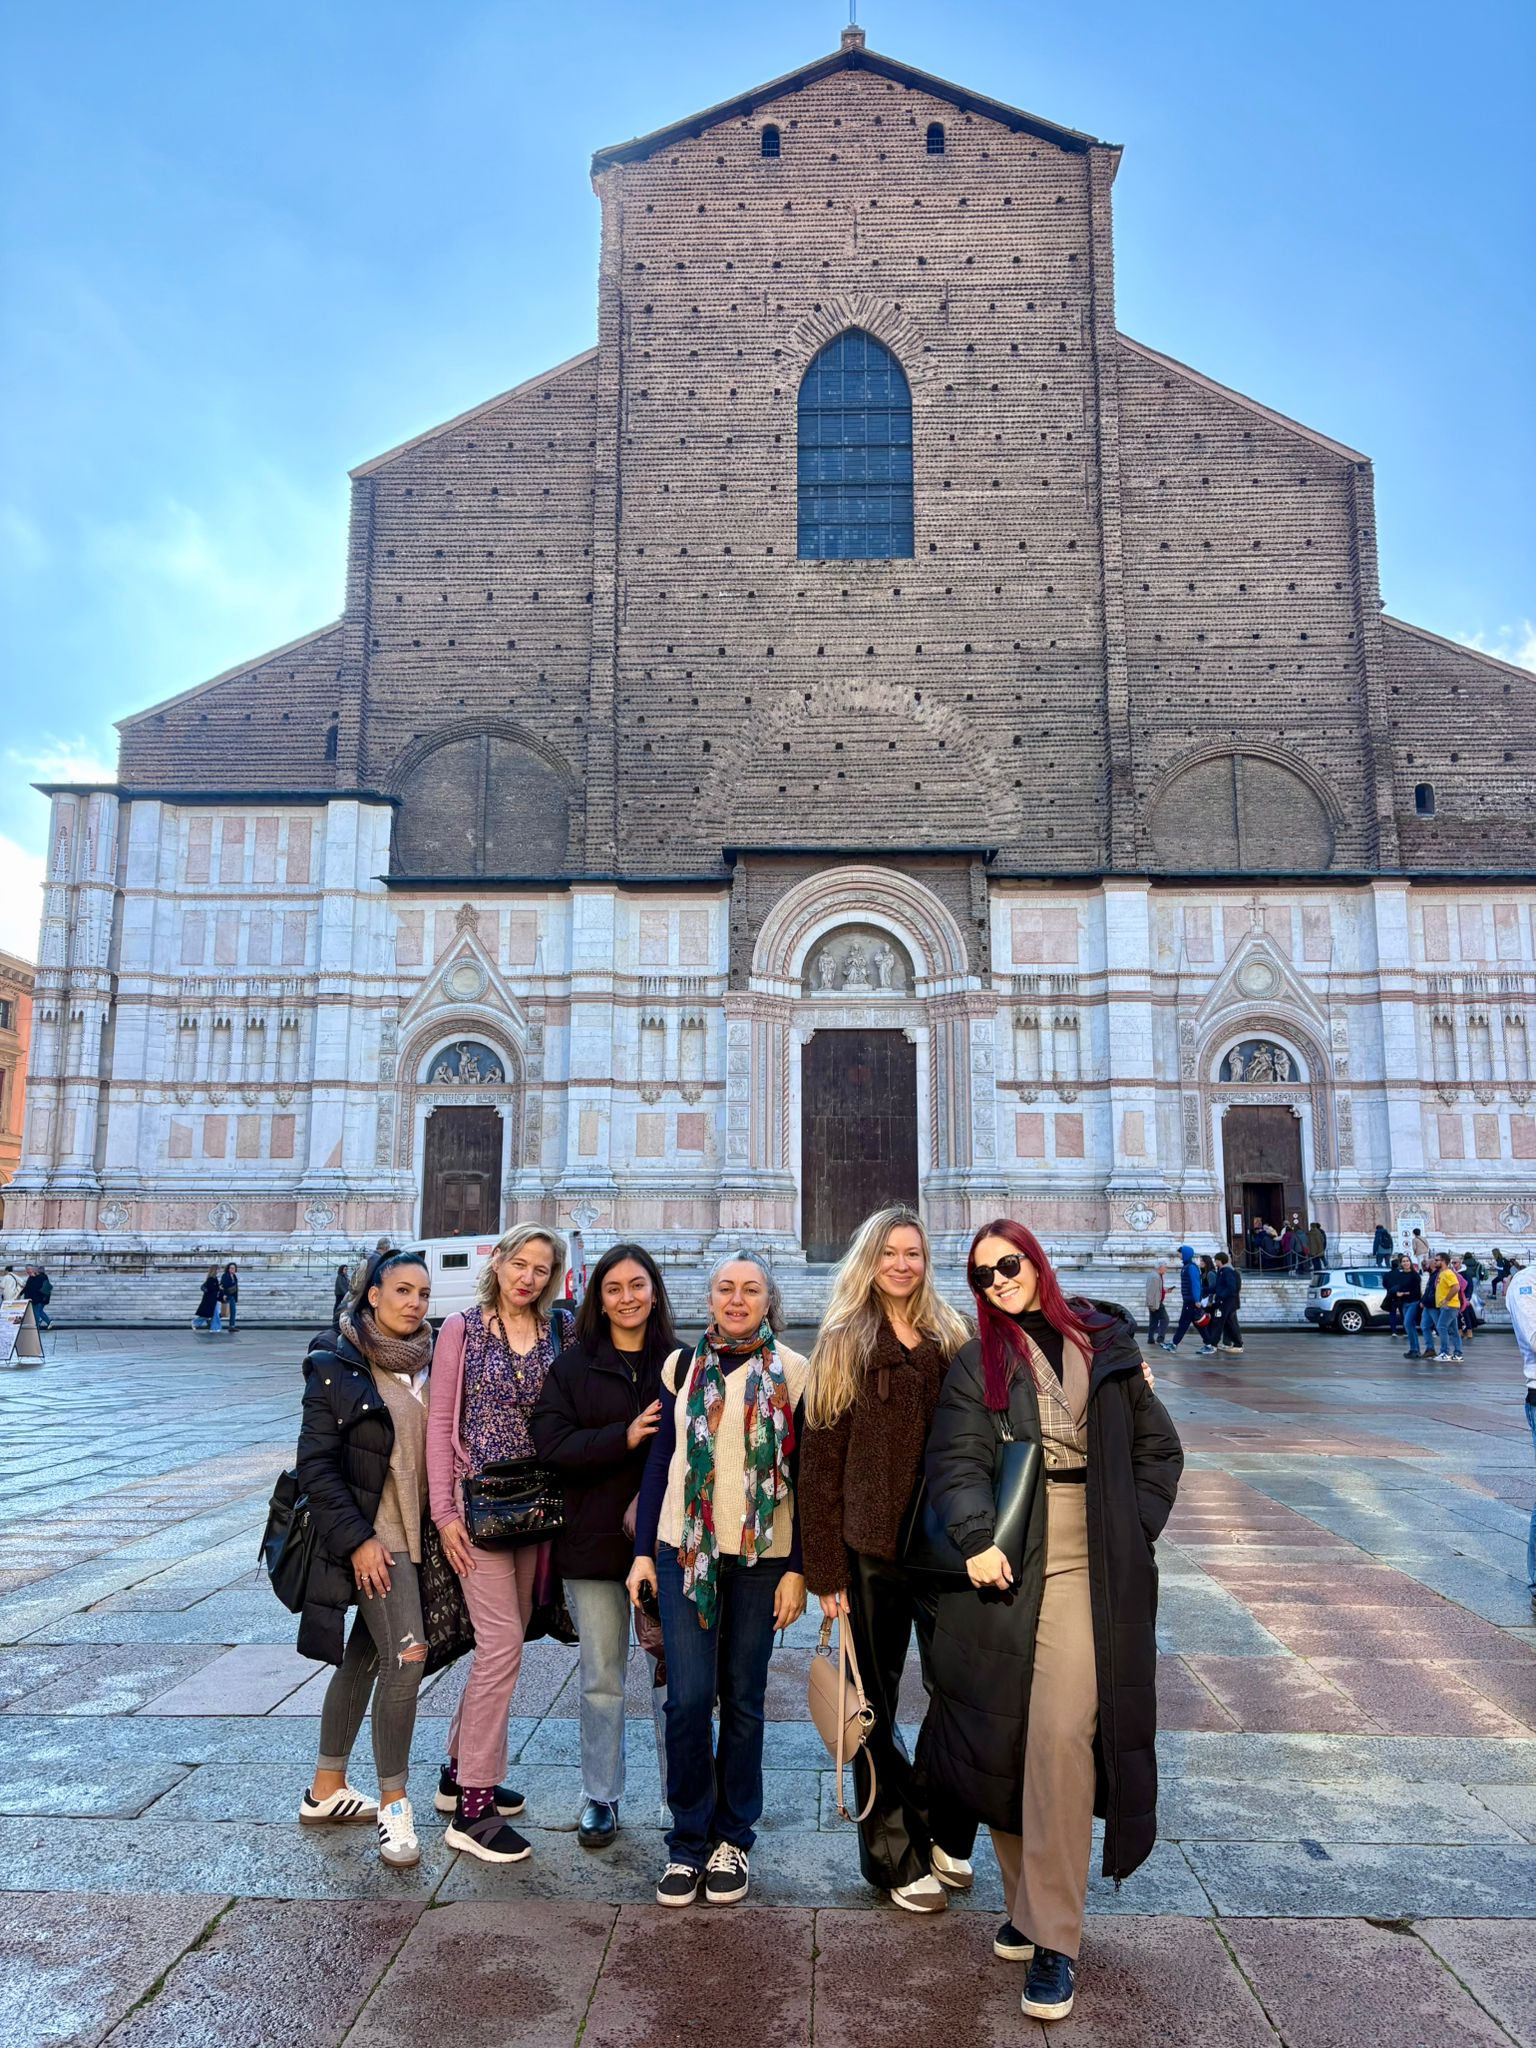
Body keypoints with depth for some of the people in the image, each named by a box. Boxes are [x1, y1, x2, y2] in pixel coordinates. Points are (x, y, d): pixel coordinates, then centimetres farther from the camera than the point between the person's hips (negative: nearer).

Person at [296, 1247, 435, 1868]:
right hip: (370, 1536, -6)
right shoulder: (336, 1366, -10)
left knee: (364, 1656, 16)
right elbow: (316, 1464, -12)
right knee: (405, 1656, -11)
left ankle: (326, 1791, 31)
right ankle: (393, 1804, 4)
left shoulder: (431, 1364, 5)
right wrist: (357, 1538, -16)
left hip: (417, 1534, 6)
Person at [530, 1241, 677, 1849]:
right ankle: (600, 1797, 29)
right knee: (601, 1679, 12)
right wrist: (625, 1437, -20)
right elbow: (551, 1444, -8)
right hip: (594, 1541, 1)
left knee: (674, 1677, 5)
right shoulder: (572, 1365, 1)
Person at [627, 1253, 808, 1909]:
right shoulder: (683, 1364, 4)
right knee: (688, 1697, -2)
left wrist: (797, 1568, -4)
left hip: (761, 1557, -1)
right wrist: (643, 1551, 3)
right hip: (684, 1550, 1)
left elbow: (802, 1476, 0)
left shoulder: (793, 1373, -1)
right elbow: (659, 1460, 7)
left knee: (742, 1699, 8)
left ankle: (732, 1837, 25)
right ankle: (689, 1839, 16)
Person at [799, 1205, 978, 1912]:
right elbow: (821, 1463, -5)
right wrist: (826, 1571, -8)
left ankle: (947, 1836, 31)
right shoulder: (843, 1346, -4)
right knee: (877, 1706, 10)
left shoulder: (953, 1341, 6)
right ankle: (895, 1856, 26)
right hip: (872, 1552, -3)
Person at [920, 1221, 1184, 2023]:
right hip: (1005, 1566, 1)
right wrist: (975, 1536, -22)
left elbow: (1158, 1448, 13)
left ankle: (1054, 1939, 1)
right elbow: (957, 1459, -5)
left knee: (1062, 1739, -10)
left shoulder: (1106, 1344, 7)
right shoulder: (978, 1362, 6)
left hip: (1087, 1571, -1)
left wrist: (1136, 1529, 1)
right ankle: (1027, 1902, 28)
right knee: (1003, 1740, 8)